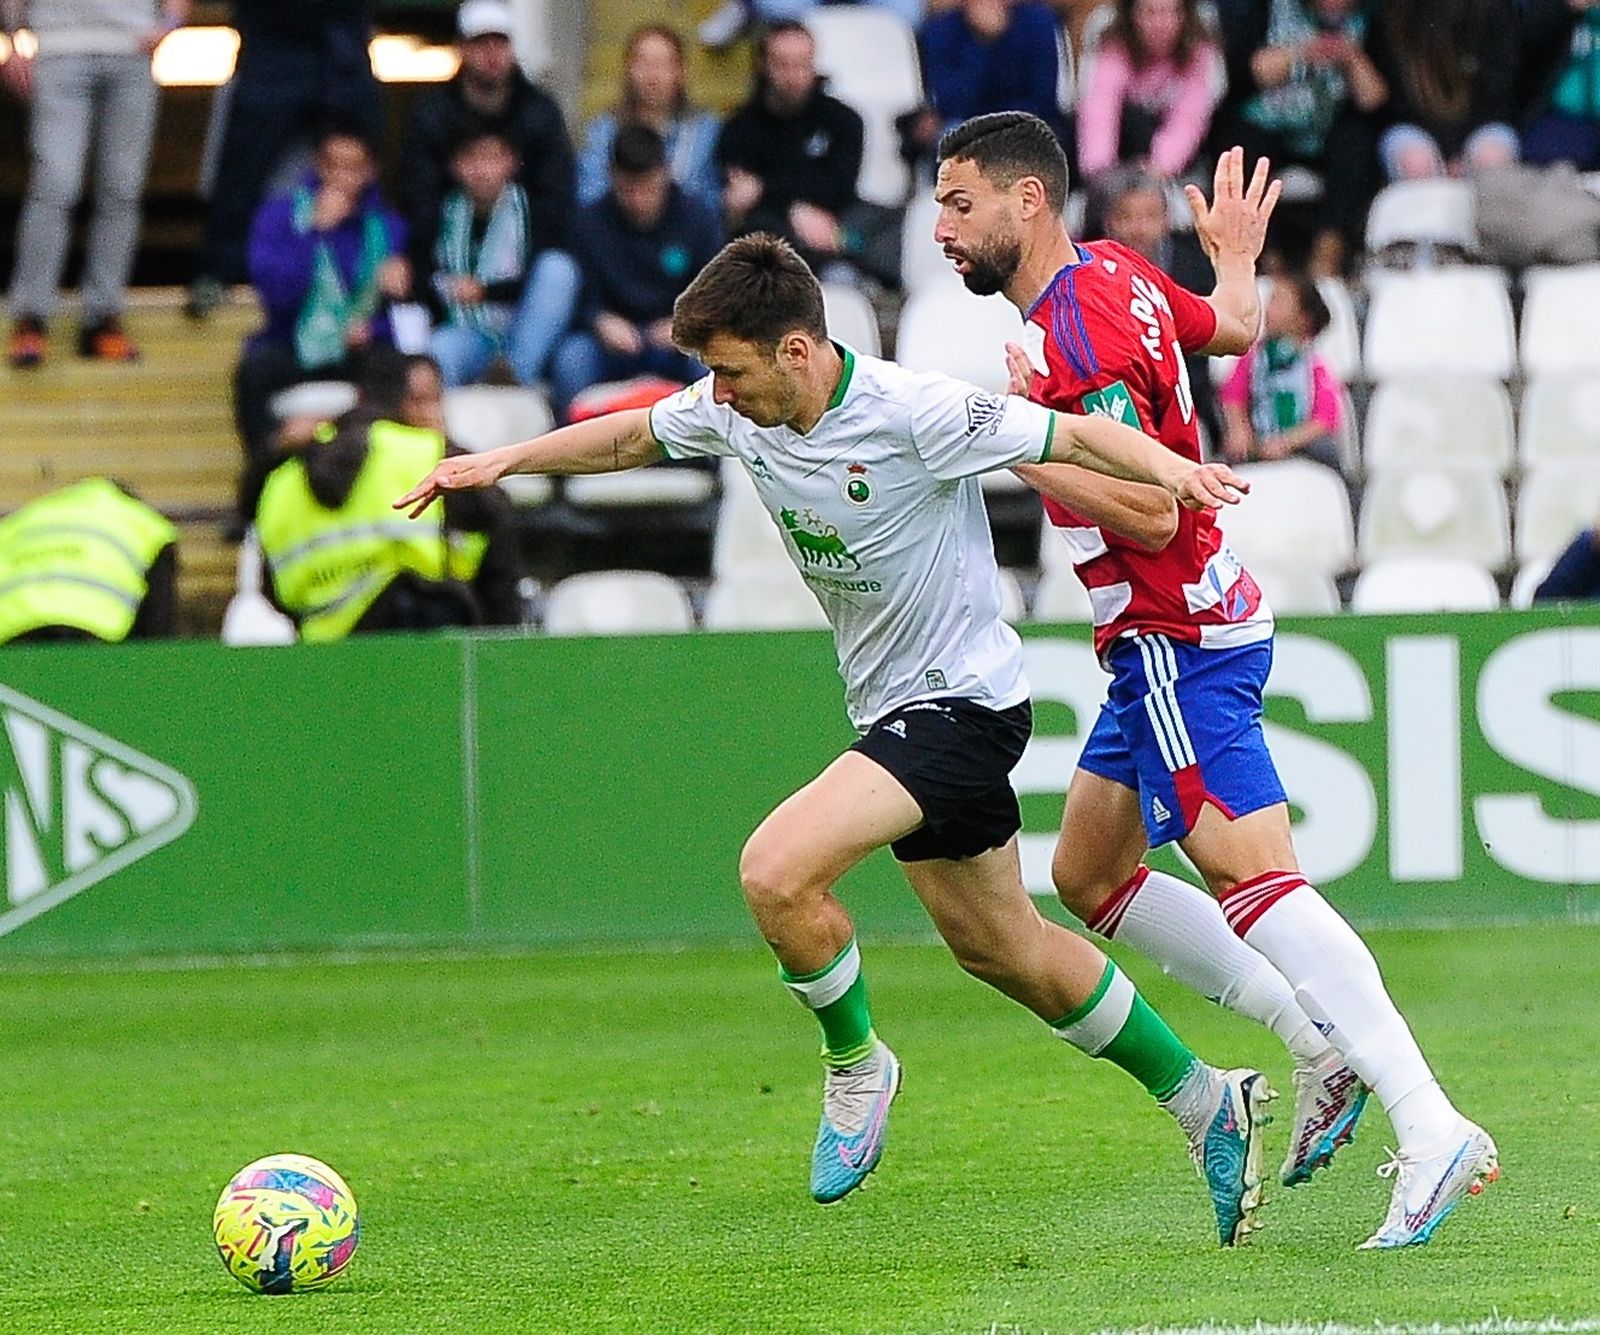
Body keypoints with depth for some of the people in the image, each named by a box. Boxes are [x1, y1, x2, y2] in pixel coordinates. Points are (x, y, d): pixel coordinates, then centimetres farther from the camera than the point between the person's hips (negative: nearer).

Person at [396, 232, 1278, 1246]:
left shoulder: (915, 413, -24)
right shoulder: (737, 412, -3)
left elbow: (1076, 437, -22)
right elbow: (635, 436, 17)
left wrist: (1171, 468, -39)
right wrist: (503, 461, 14)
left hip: (963, 700, -9)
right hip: (893, 708, 9)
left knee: (776, 871, -23)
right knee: (1003, 947, 16)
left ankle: (856, 1066, 3)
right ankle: (1207, 1104, 28)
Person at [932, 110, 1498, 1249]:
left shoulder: (1079, 336, -20)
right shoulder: (1114, 271, 9)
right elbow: (1234, 327, 27)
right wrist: (1236, 256, 46)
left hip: (1178, 639, -11)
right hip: (1163, 643, 11)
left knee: (1249, 872, -21)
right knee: (1088, 874, 16)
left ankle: (1434, 1130, -31)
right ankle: (1324, 1044, 13)